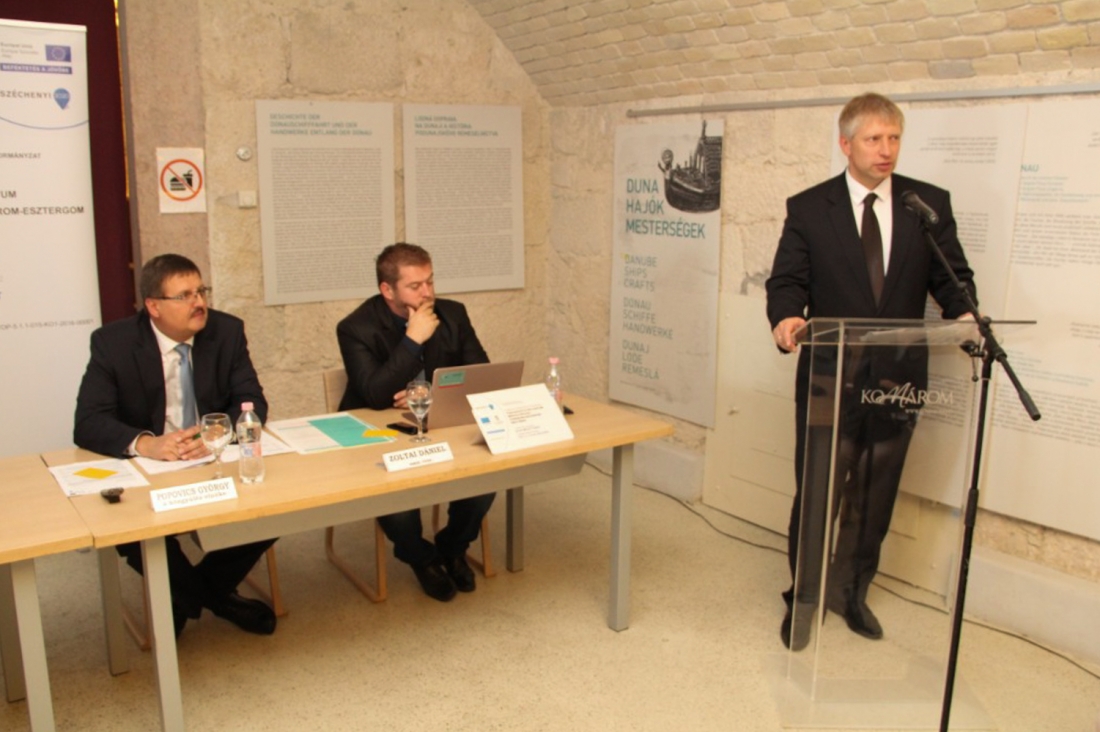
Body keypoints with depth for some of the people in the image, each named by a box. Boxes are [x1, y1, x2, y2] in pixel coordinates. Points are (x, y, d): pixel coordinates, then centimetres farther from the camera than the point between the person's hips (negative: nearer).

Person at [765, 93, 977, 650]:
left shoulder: (930, 204, 5)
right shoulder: (808, 208, -1)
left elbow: (952, 276, 4)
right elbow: (786, 281, -6)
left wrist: (963, 313, -18)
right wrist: (786, 318, -28)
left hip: (898, 379, 3)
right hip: (830, 379, -2)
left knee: (875, 498, 15)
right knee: (817, 494, 2)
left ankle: (850, 590, 34)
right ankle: (804, 598, 21)